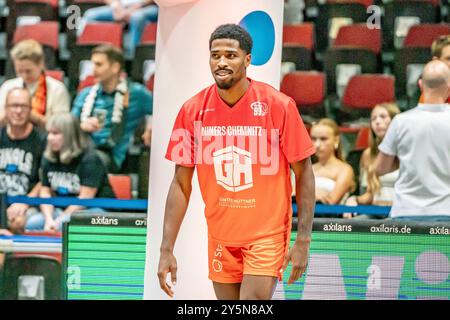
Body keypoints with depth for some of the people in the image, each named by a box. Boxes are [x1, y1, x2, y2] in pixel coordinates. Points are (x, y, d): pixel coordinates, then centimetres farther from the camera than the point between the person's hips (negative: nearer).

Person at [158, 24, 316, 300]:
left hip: (267, 235, -3)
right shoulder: (192, 111, -4)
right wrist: (167, 249, -5)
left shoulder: (279, 105, -11)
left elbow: (304, 174, -6)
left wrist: (303, 241, -11)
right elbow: (181, 184, 1)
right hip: (220, 237, 3)